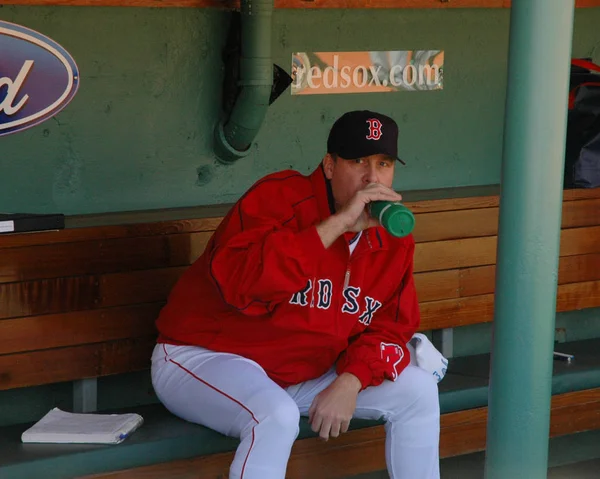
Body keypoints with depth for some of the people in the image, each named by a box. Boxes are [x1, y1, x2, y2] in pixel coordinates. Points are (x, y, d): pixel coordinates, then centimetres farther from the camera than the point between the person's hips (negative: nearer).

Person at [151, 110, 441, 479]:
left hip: (305, 374, 7)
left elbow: (390, 328, 5)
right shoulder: (279, 197, -21)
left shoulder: (394, 238, 0)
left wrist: (350, 382, -17)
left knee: (418, 389, -1)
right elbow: (238, 281, -38)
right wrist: (337, 224, -37)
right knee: (276, 416, -37)